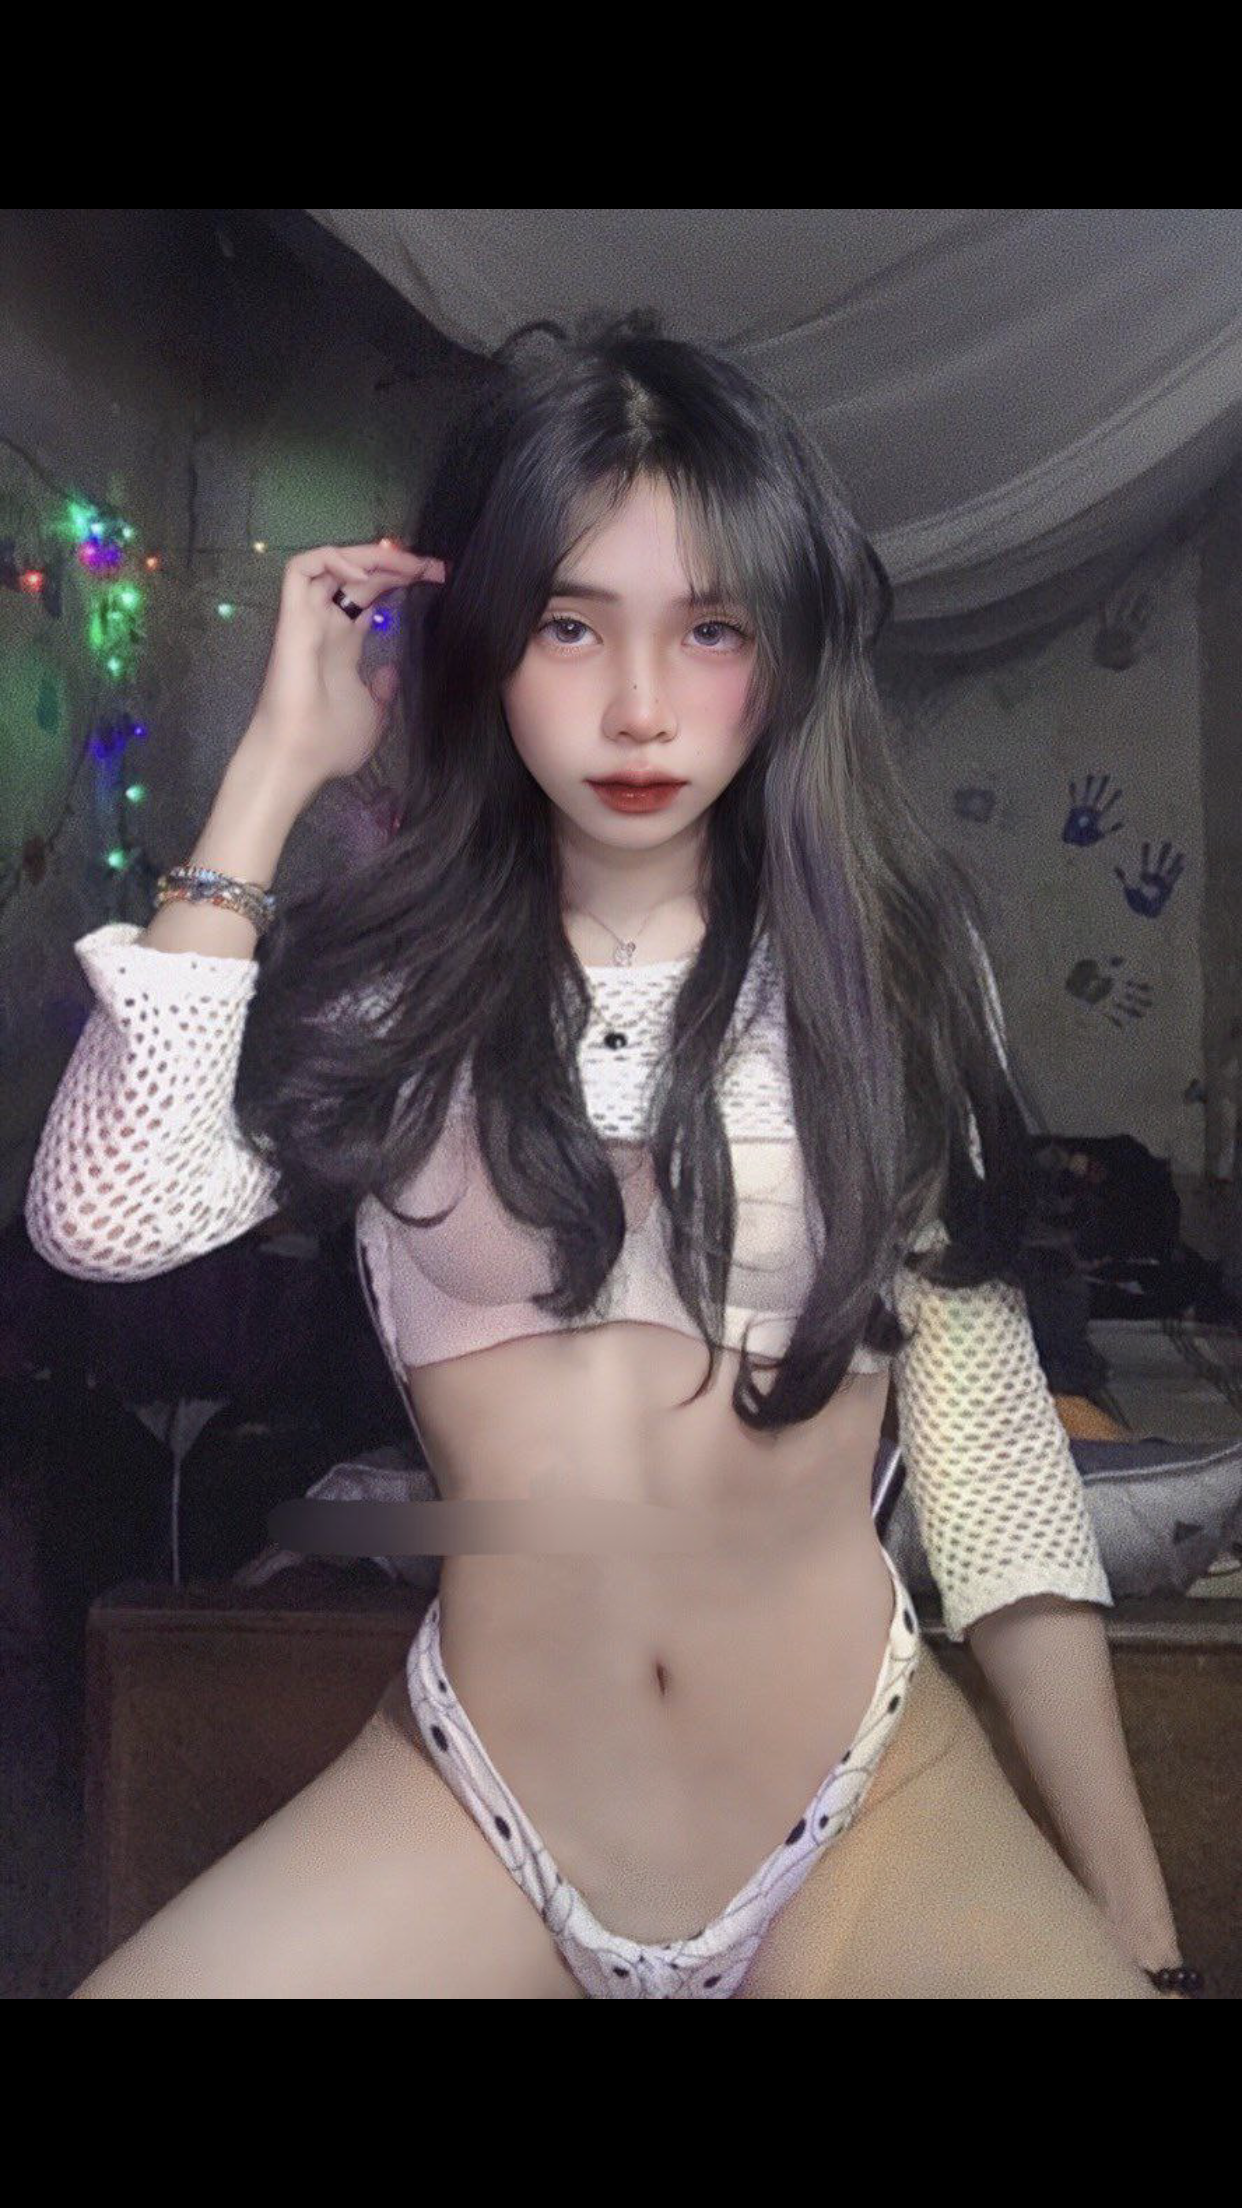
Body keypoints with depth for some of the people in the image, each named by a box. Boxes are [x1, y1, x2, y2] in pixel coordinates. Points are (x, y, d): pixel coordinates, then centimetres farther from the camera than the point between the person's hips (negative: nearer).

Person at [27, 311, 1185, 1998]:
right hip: (470, 1816, 1)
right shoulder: (390, 978, 1)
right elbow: (107, 1214, -15)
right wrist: (276, 771, -8)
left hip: (879, 1815, 0)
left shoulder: (891, 963, 1)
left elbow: (981, 1407, 2)